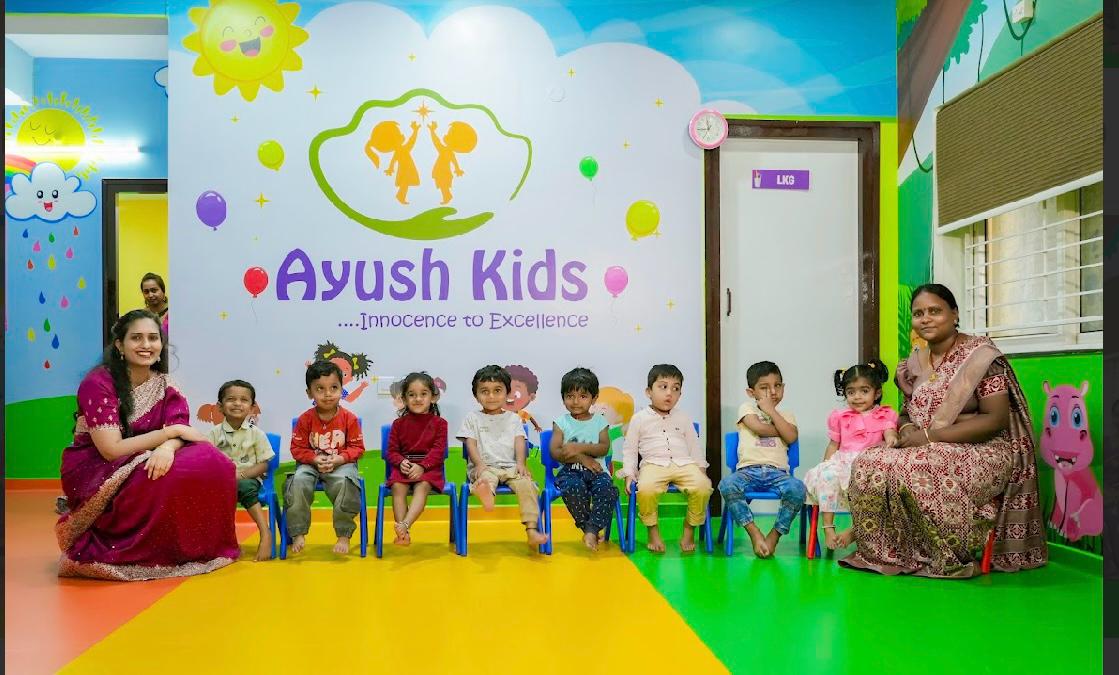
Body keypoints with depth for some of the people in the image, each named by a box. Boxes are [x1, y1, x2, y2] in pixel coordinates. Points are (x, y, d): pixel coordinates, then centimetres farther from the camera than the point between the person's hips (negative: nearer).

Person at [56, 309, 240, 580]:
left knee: (210, 462, -20)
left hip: (145, 464, 5)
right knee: (168, 478, -34)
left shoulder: (165, 385, 2)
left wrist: (167, 448, -36)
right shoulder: (97, 383, -15)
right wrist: (171, 431, -20)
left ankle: (189, 548, -5)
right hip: (94, 472, -5)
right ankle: (139, 556, -10)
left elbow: (178, 434, -11)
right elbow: (111, 450, -21)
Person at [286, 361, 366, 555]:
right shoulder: (305, 419, -3)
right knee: (299, 481, -29)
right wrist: (315, 459, -16)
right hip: (312, 464, 2)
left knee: (344, 482, -33)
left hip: (341, 464, -1)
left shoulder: (349, 418, -5)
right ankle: (298, 534, -13)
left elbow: (357, 448, -1)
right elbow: (297, 448, 1)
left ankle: (344, 535, -18)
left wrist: (339, 459, -18)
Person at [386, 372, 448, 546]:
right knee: (397, 487, -29)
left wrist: (422, 466, -19)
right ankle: (403, 533, -35)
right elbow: (392, 450, 9)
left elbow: (438, 450, -2)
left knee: (422, 486, -34)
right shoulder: (399, 423, 14)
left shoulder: (439, 423, 8)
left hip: (429, 467, -1)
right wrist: (401, 462, -14)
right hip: (404, 466, 2)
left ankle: (404, 525, -46)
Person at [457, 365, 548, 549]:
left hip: (510, 466, 2)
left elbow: (519, 442, 7)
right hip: (485, 467, -2)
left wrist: (520, 463, -12)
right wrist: (479, 464, -15)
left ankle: (531, 529, -33)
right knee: (487, 478, -38)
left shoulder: (513, 418, 20)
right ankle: (485, 493, -76)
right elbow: (470, 444, 3)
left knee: (527, 484, -28)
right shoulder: (473, 418, 15)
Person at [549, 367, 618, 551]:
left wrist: (579, 447, -17)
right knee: (573, 488, -35)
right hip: (570, 470, -1)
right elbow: (555, 452, -3)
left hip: (596, 469, 1)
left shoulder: (599, 422, 12)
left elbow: (604, 447, -4)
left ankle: (591, 530, -24)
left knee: (606, 488, -32)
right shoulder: (561, 423, 9)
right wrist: (581, 457, -13)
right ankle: (589, 528, -16)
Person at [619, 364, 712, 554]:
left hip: (684, 464, 2)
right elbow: (629, 449, 12)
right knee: (646, 489, -35)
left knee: (702, 487, -27)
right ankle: (653, 530, -9)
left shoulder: (683, 418, 19)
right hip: (653, 465, -2)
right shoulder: (639, 419, 11)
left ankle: (690, 528, -3)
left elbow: (694, 446, 23)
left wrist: (701, 469, 12)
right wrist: (629, 473, 1)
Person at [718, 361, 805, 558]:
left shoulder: (786, 415, 22)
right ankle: (754, 532, -21)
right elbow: (758, 428, -5)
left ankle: (775, 534, -13)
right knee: (727, 485, -35)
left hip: (777, 472, 2)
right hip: (748, 470, -1)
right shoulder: (747, 408, 16)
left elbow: (791, 437, 0)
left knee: (797, 488, -33)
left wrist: (771, 411, 3)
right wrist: (782, 430, 9)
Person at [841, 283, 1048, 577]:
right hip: (930, 452, 6)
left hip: (983, 453, -6)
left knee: (911, 469, -33)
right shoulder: (915, 363, 11)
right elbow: (907, 412, 20)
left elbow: (996, 419, -16)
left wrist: (929, 435, -20)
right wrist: (907, 430, -7)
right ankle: (889, 552, -5)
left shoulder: (980, 355, -8)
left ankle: (945, 558, -14)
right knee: (867, 464, -17)